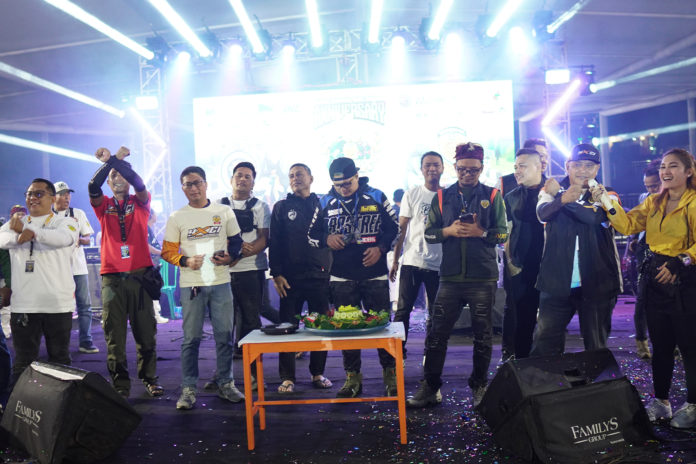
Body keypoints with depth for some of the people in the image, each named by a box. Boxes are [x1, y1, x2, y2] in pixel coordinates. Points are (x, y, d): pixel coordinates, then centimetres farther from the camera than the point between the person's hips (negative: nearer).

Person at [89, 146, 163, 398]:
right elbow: (93, 187, -8)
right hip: (112, 277, 1)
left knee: (146, 332, 4)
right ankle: (120, 385, 9)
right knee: (115, 334, 1)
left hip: (140, 274, -1)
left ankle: (149, 378, 16)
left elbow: (139, 184, -11)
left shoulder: (140, 203, 10)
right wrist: (108, 162, -18)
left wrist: (117, 159, -17)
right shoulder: (103, 205, 12)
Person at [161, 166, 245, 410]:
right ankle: (188, 388, 12)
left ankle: (225, 383, 19)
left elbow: (236, 241, 13)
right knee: (191, 338, 1)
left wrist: (230, 256, -8)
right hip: (191, 284, -1)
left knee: (224, 335, 5)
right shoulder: (177, 218, 5)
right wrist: (186, 261, -12)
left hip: (221, 282, 1)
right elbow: (167, 251, 6)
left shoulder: (224, 212, 7)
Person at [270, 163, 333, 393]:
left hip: (319, 275, 1)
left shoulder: (322, 205, 11)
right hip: (290, 277, -1)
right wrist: (276, 274, -4)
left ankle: (318, 373, 17)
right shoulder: (282, 207, 9)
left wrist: (330, 269, 1)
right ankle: (287, 377, 9)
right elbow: (274, 243, 5)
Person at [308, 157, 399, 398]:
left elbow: (394, 227, 5)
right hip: (341, 277, 2)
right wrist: (326, 239, -10)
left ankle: (390, 374, 18)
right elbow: (312, 235, 11)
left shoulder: (376, 197, 1)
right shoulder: (325, 203, 5)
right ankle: (352, 377, 20)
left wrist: (381, 248, -11)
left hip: (375, 274, -2)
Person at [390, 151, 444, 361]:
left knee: (435, 314, 10)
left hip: (438, 264, 1)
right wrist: (395, 260, -2)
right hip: (411, 262, -1)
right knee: (402, 310, 1)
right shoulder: (412, 194, 3)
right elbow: (401, 229, 3)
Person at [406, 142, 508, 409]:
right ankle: (430, 387, 12)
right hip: (450, 277, 1)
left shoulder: (492, 196, 4)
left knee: (483, 335, 8)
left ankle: (479, 387, 24)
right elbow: (429, 233, 7)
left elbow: (503, 235, 1)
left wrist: (480, 232, -16)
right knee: (437, 333, 1)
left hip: (483, 278, -1)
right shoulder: (442, 197, 9)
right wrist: (449, 231, -11)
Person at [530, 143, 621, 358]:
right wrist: (563, 199, -35)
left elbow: (596, 217, -17)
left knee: (596, 348, 9)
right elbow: (542, 213, -15)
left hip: (596, 285, 0)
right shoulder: (553, 189, 8)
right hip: (557, 283, 0)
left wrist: (558, 194, -15)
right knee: (543, 346, 0)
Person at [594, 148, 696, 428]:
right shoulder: (654, 202, 12)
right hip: (654, 279, 6)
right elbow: (628, 225, 5)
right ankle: (661, 401, 25)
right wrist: (607, 202, -3)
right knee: (660, 345, 13)